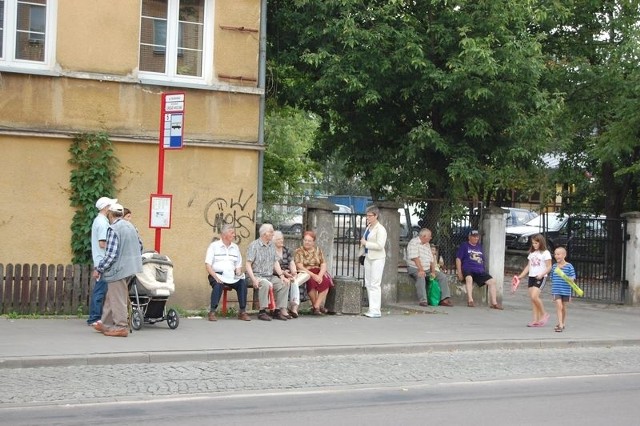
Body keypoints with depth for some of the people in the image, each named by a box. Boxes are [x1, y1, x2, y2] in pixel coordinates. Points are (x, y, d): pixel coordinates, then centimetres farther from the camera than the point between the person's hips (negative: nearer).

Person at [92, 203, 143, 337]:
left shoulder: (113, 229, -17)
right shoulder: (130, 226, 10)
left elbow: (111, 255, -21)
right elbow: (140, 247, 17)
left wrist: (99, 269, -12)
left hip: (118, 269, -9)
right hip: (129, 267, 9)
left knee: (117, 299, 1)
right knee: (111, 297, 18)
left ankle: (121, 327, 5)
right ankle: (106, 324, 25)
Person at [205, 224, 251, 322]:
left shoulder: (235, 247, 18)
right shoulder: (214, 245, 4)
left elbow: (238, 265, 18)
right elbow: (208, 264, -4)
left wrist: (238, 272, -5)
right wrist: (215, 277, -18)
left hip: (231, 277, 4)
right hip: (217, 275, -4)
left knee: (243, 283, -24)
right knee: (218, 284, -36)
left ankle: (242, 312, -20)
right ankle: (212, 312, -32)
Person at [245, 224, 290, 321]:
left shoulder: (272, 246, 14)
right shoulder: (254, 245, -7)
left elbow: (275, 262, 14)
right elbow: (248, 264, -12)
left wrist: (281, 275, -2)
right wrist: (253, 279, -23)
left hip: (270, 276, 6)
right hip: (257, 275, -6)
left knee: (284, 284, -15)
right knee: (265, 284, -36)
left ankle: (280, 310, -10)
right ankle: (262, 312, -29)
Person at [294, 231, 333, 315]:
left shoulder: (318, 250, 15)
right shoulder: (298, 251, 3)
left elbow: (323, 264, 5)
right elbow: (299, 267, -10)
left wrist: (320, 275, -16)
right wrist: (313, 275, -22)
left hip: (318, 274, 4)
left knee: (326, 281, -28)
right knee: (312, 281, -36)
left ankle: (316, 306, -27)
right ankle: (319, 306, -21)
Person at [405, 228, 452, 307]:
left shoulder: (427, 245, 18)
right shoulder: (414, 242, -7)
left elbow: (431, 260, 13)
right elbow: (415, 258, -19)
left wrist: (433, 271, -3)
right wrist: (421, 270, -27)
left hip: (427, 269, 8)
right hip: (414, 268, -8)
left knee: (442, 276, -5)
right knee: (421, 277, -38)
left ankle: (445, 299, -12)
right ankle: (423, 300, -42)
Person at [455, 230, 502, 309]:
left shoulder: (479, 247, 25)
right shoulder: (464, 245, 9)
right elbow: (458, 259, 2)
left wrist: (483, 270, 15)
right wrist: (459, 273, -8)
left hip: (480, 271, 6)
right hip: (467, 269, -5)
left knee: (492, 281, -13)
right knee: (469, 278, -38)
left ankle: (493, 303, -12)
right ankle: (470, 300, -42)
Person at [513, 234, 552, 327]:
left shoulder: (545, 253, -3)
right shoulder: (532, 253, 17)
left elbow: (549, 267, -7)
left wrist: (542, 274, -21)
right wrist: (520, 276, 13)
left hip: (540, 278, -7)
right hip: (531, 277, 7)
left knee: (534, 296, -20)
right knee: (532, 298, 1)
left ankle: (544, 314, -2)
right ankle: (536, 320, 2)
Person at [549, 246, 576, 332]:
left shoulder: (569, 266, -5)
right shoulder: (554, 266, 6)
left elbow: (572, 278, -6)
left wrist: (569, 279, -30)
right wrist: (553, 291, 15)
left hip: (565, 291, -1)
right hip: (556, 290, 1)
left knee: (563, 307, 11)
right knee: (559, 306, -12)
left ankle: (562, 323, 29)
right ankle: (560, 325, -14)